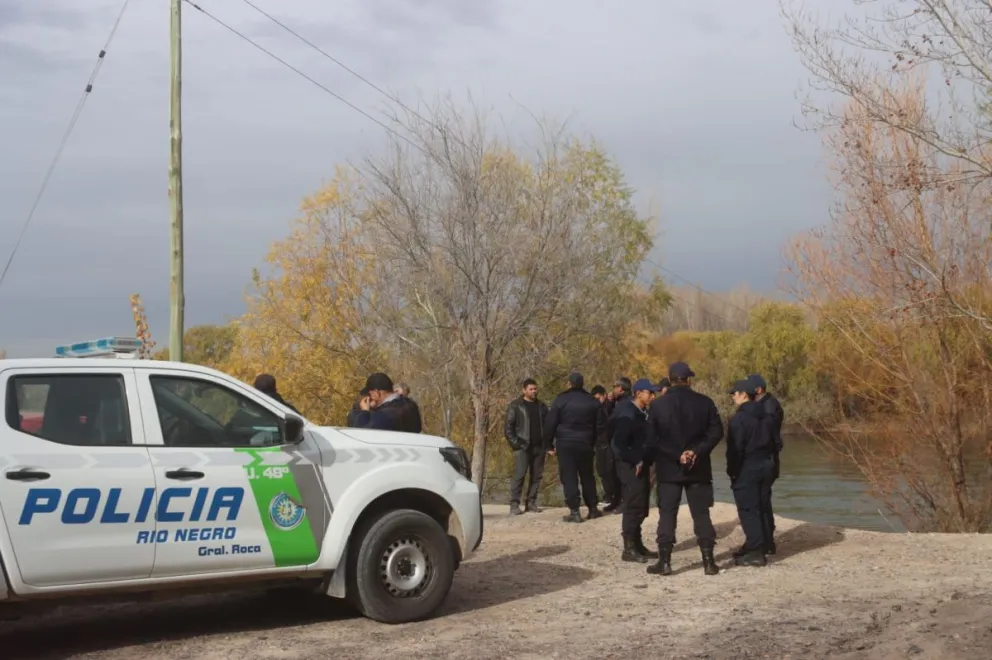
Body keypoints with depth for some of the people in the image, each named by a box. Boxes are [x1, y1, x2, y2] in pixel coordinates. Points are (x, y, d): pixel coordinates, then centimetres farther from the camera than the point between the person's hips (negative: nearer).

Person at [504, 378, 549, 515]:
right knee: (519, 475, -11)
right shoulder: (515, 406, -1)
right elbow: (508, 427, -3)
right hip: (522, 447, -5)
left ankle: (531, 503, 12)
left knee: (536, 476, 5)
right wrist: (515, 443, -11)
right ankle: (514, 504, -8)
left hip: (539, 447, 5)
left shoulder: (541, 406, 13)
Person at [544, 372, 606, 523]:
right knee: (587, 476, 16)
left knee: (569, 477, -1)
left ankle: (574, 511, -6)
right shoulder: (592, 401, 5)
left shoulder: (561, 400, -4)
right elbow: (601, 425, 9)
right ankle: (593, 508, 20)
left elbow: (550, 424, -6)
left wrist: (549, 445, 1)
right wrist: (596, 443, 18)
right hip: (585, 444, 3)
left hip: (565, 444, -3)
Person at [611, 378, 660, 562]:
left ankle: (637, 545, 22)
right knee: (633, 507, -7)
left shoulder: (642, 413, 12)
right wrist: (635, 461, -20)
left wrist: (646, 461, 6)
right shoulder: (627, 414, -15)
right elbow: (618, 443, -20)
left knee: (640, 507, 13)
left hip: (642, 465, 9)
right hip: (631, 466, -9)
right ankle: (629, 549, -1)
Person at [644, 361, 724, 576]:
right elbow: (716, 432, -6)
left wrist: (675, 456, -7)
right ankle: (709, 561, 6)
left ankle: (664, 562, 3)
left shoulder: (657, 405, -4)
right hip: (698, 468, 1)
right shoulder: (704, 402, -2)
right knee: (701, 514, 7)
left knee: (667, 514, 4)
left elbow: (651, 439, -8)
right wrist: (696, 451, -10)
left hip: (668, 469, -1)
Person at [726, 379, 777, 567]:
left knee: (748, 510, -4)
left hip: (746, 468, -8)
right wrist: (770, 463, 19)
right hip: (766, 465, 8)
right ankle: (755, 546, 23)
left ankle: (756, 552, -7)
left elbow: (735, 448, -17)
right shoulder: (766, 417, 10)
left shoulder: (739, 419, -15)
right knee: (760, 508, 14)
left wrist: (732, 471, -8)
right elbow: (773, 442, 14)